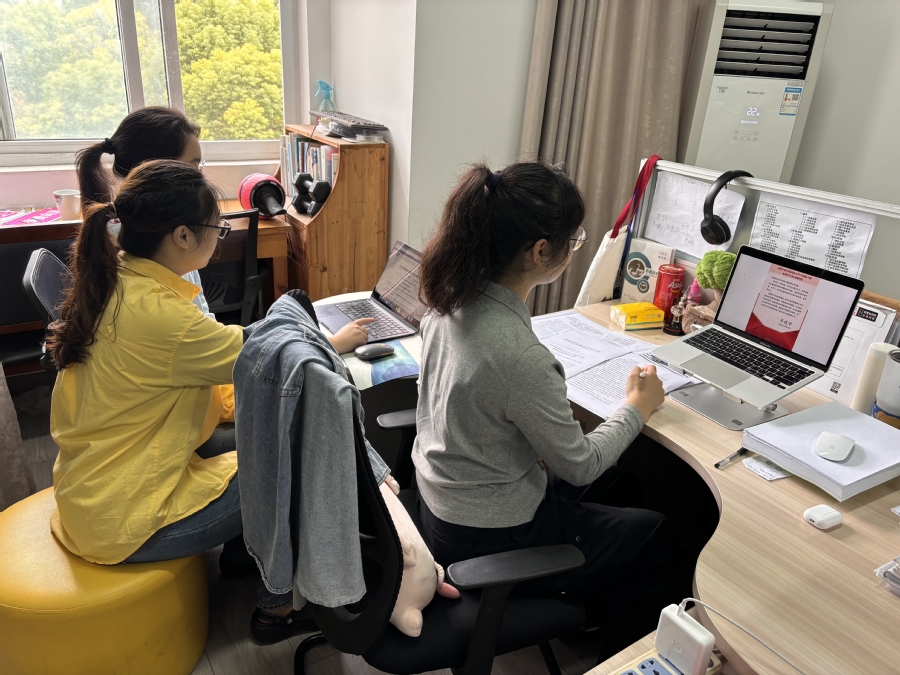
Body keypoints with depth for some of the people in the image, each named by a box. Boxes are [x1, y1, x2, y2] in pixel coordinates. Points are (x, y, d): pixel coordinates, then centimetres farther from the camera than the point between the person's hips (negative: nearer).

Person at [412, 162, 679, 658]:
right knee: (656, 533, 14)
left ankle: (593, 608, 49)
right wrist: (637, 407, -5)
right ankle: (629, 649, 42)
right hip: (487, 539, -7)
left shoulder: (452, 298, -12)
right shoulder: (520, 357, -36)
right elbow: (580, 466, -18)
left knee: (611, 474, 29)